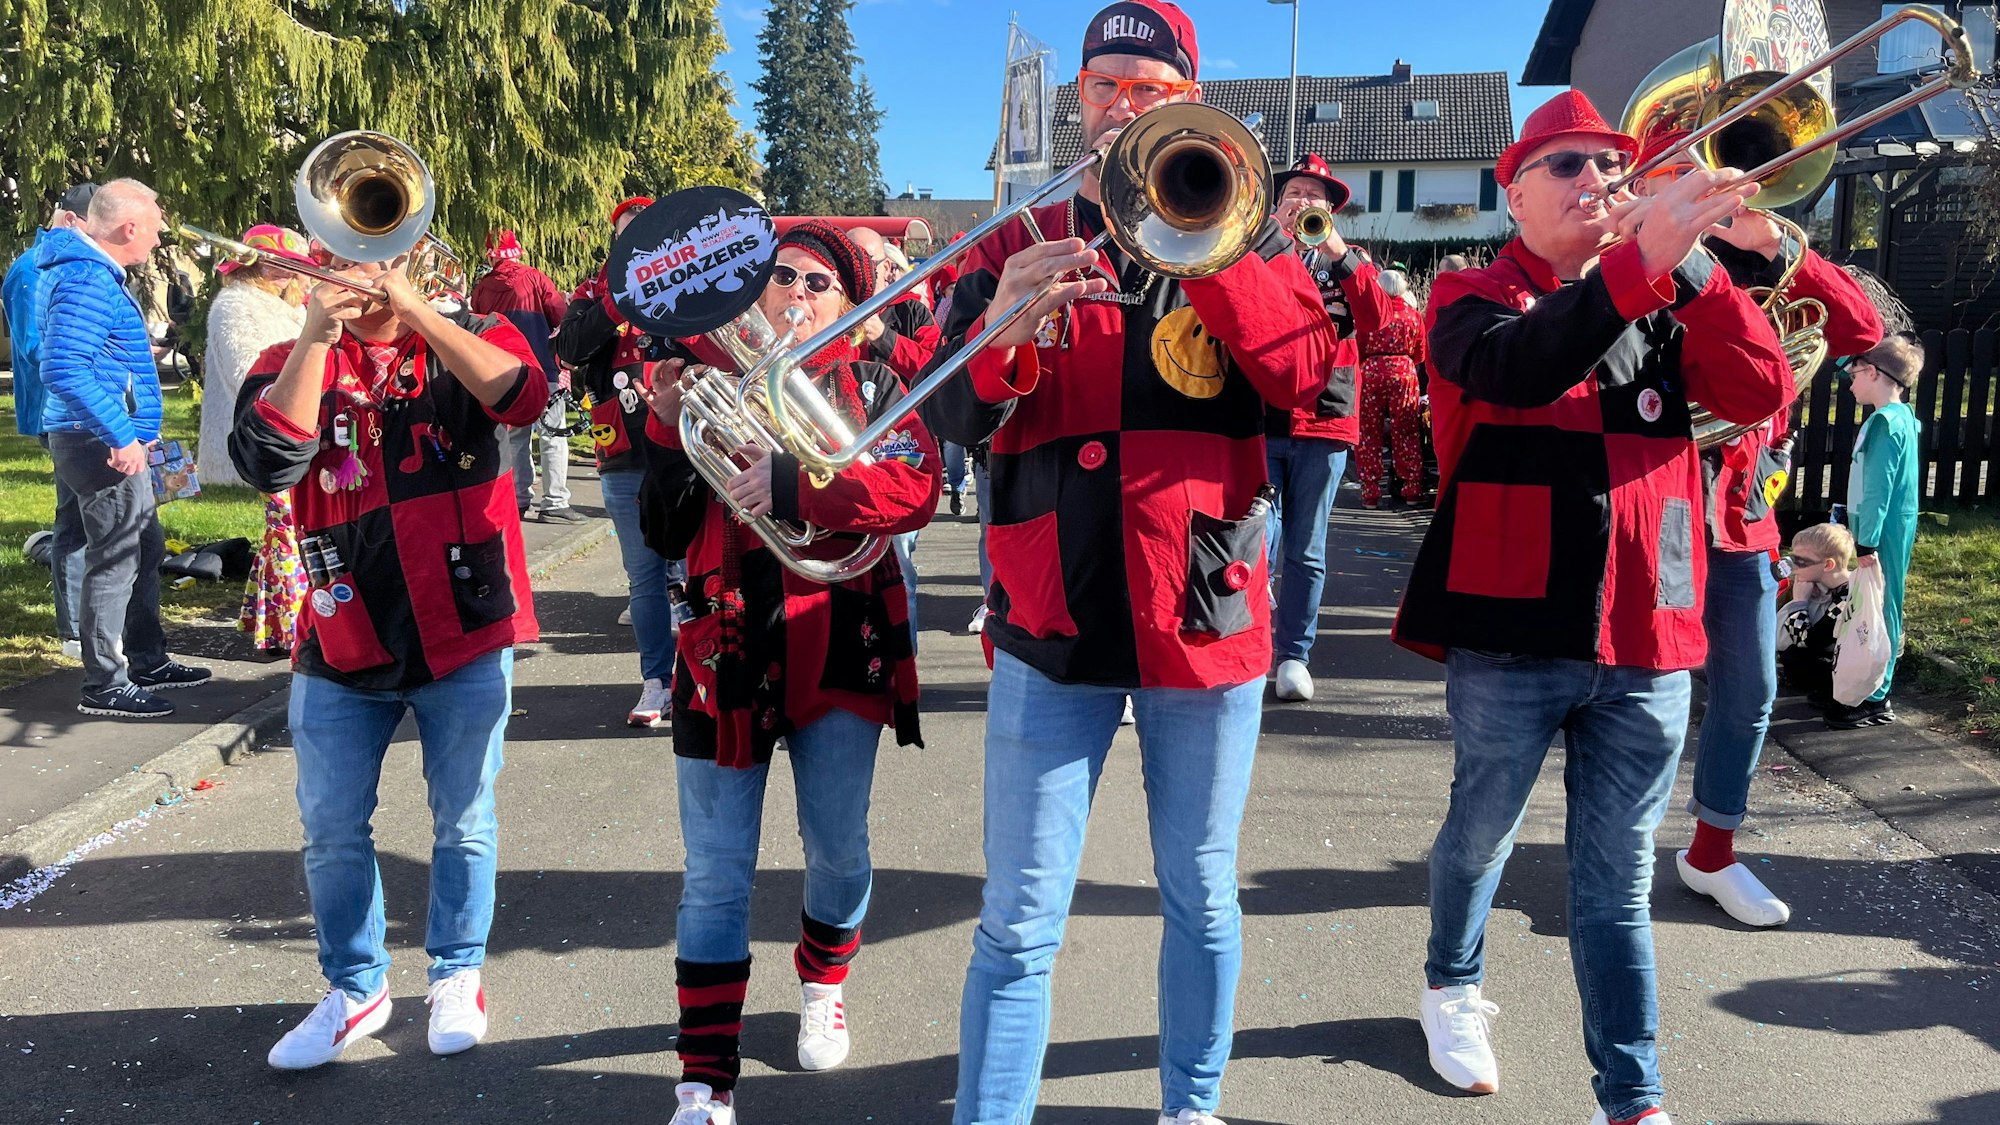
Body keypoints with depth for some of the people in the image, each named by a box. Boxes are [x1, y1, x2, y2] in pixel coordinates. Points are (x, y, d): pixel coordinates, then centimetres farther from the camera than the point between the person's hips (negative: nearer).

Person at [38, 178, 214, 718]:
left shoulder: (93, 270, 15)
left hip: (114, 437, 11)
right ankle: (104, 685, 4)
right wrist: (122, 436, -27)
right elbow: (65, 369, -28)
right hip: (102, 442, -11)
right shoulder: (88, 279, -18)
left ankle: (148, 662, 30)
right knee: (116, 559, -4)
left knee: (145, 550, 18)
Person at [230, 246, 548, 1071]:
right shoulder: (291, 364, 6)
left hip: (465, 634, -2)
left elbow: (524, 397, -20)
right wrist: (317, 336, -17)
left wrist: (415, 308, -24)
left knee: (463, 823, 10)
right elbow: (267, 463, -13)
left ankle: (457, 974, 30)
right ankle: (354, 987, 29)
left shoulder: (468, 342, 2)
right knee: (332, 832, 9)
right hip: (343, 642, 2)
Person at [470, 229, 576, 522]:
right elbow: (562, 316, -6)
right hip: (541, 367, -4)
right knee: (552, 437, -3)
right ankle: (555, 503, -8)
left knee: (515, 437, 14)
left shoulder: (481, 288, 5)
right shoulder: (534, 278, -5)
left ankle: (520, 500, 15)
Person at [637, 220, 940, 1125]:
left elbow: (915, 486, -14)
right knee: (716, 877, 0)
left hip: (837, 649, 0)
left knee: (837, 850, 11)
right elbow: (668, 534, 5)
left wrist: (792, 482, -25)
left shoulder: (867, 386, 6)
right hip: (729, 650, 0)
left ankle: (824, 979, 42)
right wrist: (669, 432, -9)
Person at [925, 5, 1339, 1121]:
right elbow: (952, 414, -3)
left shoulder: (1243, 238, 9)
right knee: (1020, 925, 1)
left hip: (1203, 613, 1)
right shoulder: (1019, 244, 8)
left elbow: (1307, 369, -9)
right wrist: (1003, 335, -23)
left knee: (1203, 899, 14)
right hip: (1052, 620, 0)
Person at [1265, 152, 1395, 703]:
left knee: (1306, 550, 5)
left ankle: (1295, 654, 14)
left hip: (1324, 421, 1)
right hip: (1259, 420, 0)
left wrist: (1339, 254, -14)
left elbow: (1376, 319, -7)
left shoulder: (1348, 263, 13)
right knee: (1259, 543, -6)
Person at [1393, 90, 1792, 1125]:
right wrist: (1641, 260, -37)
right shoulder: (1473, 298, -2)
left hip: (1645, 638, 3)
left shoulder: (1665, 308, 12)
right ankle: (1452, 985, 42)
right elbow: (1518, 369, -25)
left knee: (1617, 881, 9)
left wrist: (1688, 266, -15)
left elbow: (1763, 392, -4)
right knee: (1481, 836, 16)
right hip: (1512, 631, -3)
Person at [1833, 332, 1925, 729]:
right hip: (1894, 529, 10)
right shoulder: (1904, 417, 13)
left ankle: (1874, 700, 1)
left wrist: (1867, 543, -20)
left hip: (1883, 532, -10)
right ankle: (1871, 689, 22)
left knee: (1879, 609, -4)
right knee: (1877, 608, 14)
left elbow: (1879, 487, -20)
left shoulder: (1885, 422, -17)